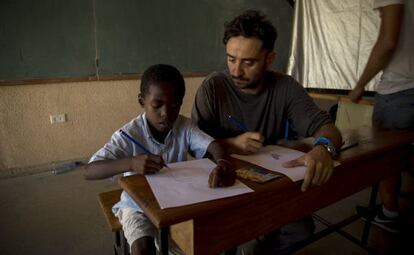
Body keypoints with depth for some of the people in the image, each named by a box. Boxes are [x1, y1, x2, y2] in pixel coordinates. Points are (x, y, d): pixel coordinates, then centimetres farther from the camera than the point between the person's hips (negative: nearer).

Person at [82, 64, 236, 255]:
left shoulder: (185, 126, -11)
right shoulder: (129, 134, -21)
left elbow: (214, 146, -22)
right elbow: (88, 171, -26)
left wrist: (223, 164, -47)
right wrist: (131, 163, -43)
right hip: (137, 205, -2)